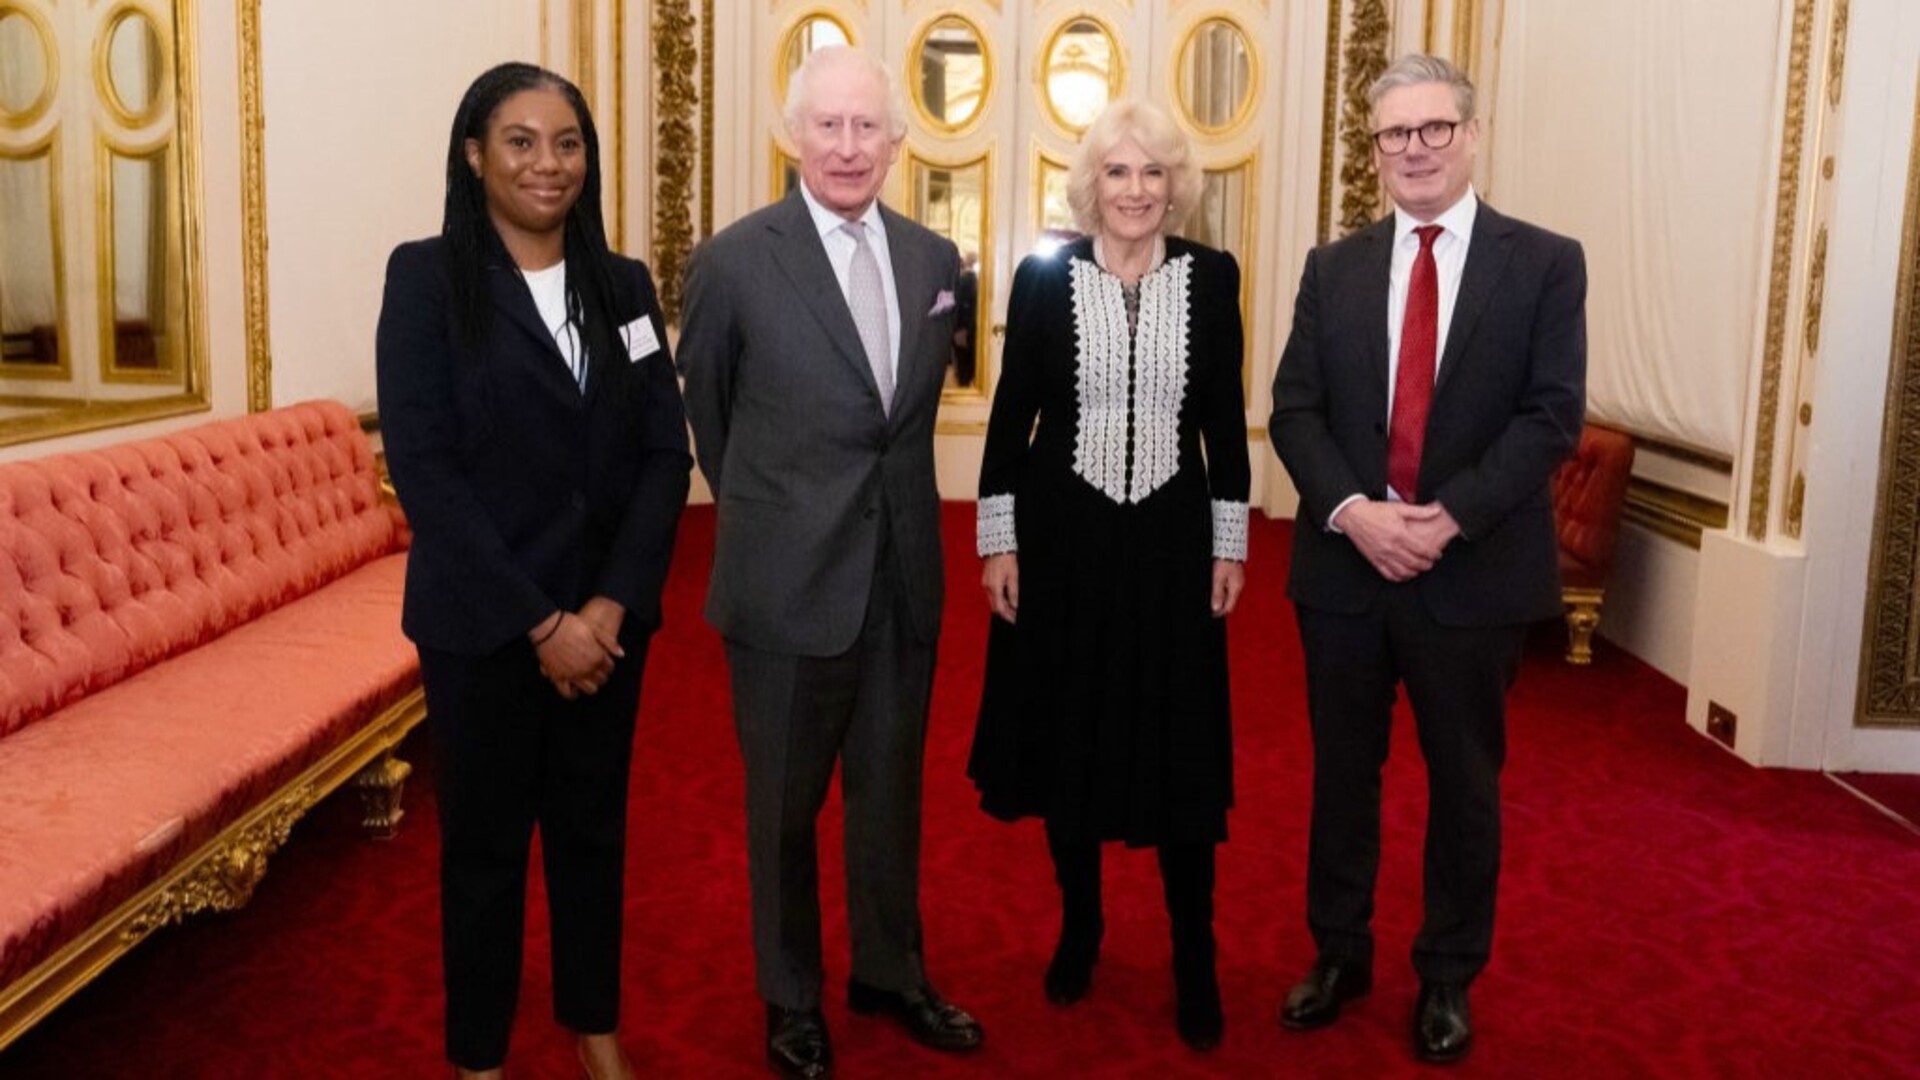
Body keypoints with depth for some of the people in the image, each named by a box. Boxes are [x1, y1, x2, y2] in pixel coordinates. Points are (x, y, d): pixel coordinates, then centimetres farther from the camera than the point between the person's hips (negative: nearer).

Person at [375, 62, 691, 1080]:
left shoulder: (623, 284, 5)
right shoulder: (426, 276, -6)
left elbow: (666, 452, 1)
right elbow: (424, 468, -13)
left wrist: (612, 602, -11)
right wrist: (538, 620, -16)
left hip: (607, 616, 3)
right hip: (480, 622, -3)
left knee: (592, 827, 16)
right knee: (485, 838, 11)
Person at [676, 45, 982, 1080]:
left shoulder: (934, 259, 3)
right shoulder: (734, 260, -10)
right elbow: (704, 408, 4)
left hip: (904, 575, 4)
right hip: (790, 578, -4)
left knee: (890, 789, 17)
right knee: (785, 803, 13)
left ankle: (889, 973, 38)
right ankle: (791, 995, 33)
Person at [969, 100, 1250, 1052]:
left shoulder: (1212, 276, 1)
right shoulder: (1043, 276, -2)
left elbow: (1226, 421, 5)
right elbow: (1010, 415, 0)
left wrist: (1231, 543, 3)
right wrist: (998, 539, -3)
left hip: (1172, 542, 0)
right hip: (1062, 538, 0)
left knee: (1181, 748, 4)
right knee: (1068, 735, 10)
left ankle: (1194, 960, 20)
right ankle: (1079, 928, 30)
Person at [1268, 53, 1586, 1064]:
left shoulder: (1545, 264, -1)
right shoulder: (1333, 268, 7)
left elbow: (1552, 414, -8)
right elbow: (1295, 411, 0)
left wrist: (1451, 516, -19)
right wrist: (1352, 511, -16)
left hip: (1476, 570, -2)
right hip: (1345, 563, 2)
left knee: (1464, 780, 11)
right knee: (1343, 773, 13)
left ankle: (1447, 976, 29)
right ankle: (1339, 953, 31)